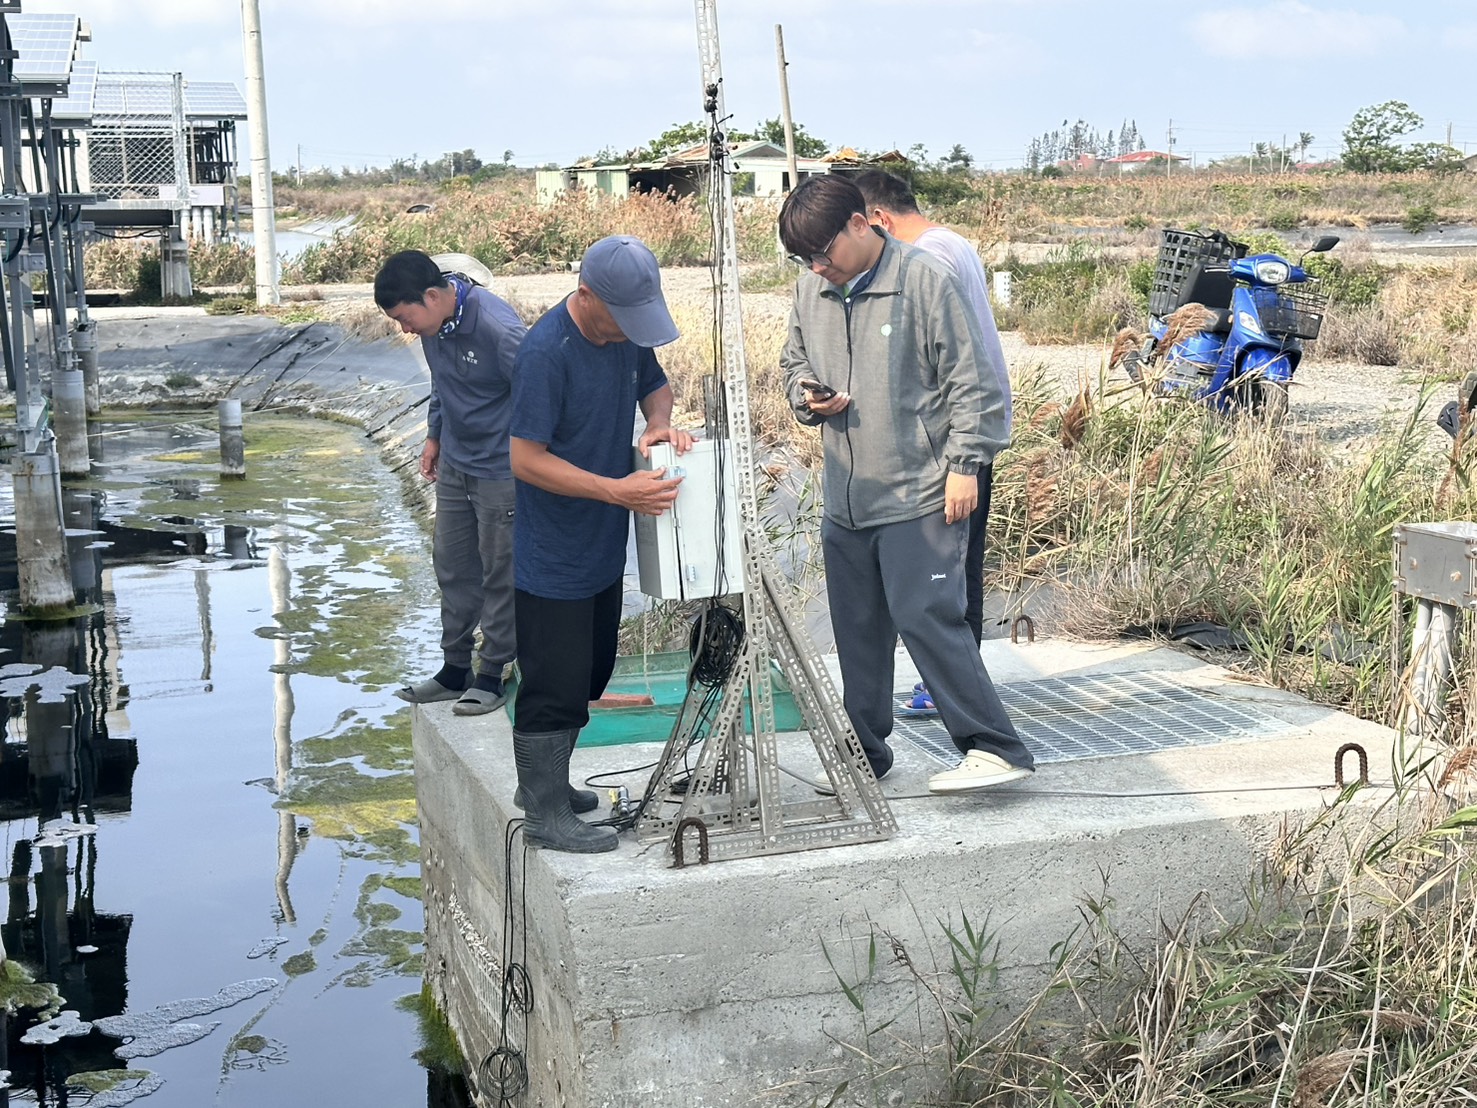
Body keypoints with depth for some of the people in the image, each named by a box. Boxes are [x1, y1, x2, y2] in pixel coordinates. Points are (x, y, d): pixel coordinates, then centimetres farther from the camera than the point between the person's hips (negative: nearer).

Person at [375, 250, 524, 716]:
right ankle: (455, 668, 28)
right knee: (451, 563, 15)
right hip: (454, 464, 8)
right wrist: (434, 436, 19)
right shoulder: (434, 326, -3)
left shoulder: (498, 329, -28)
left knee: (499, 573, 4)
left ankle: (491, 675, 16)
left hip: (500, 471, -8)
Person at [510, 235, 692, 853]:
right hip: (553, 561, -9)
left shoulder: (627, 333, 0)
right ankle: (546, 815, 12)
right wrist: (618, 491, -27)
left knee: (588, 675, 19)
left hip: (604, 548, 9)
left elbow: (654, 386, 19)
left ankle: (546, 783, 36)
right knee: (555, 685, -1)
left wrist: (658, 424, -4)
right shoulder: (547, 351, -24)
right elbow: (526, 459, -23)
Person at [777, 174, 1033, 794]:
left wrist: (964, 464, -11)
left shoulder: (923, 281, -11)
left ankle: (995, 748, -3)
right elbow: (793, 361, 23)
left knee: (926, 616, -12)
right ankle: (864, 754, 25)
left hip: (919, 493, -7)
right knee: (856, 628, 12)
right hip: (844, 498, 7)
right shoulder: (811, 290, 8)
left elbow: (971, 382, -9)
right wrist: (806, 397, 1)